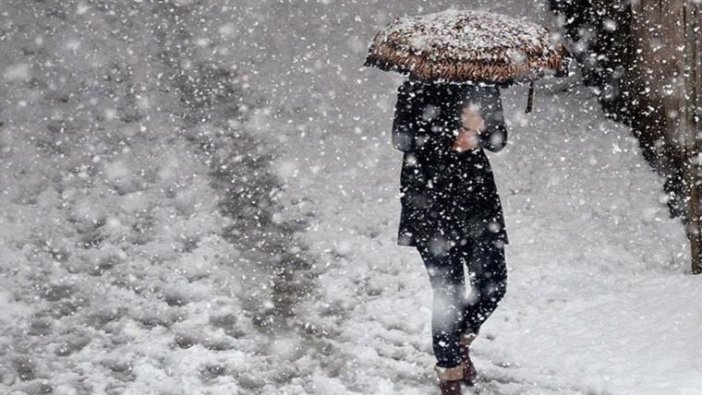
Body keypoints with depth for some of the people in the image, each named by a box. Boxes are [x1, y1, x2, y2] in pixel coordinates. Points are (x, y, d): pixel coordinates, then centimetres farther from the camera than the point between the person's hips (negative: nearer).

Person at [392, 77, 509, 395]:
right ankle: (449, 369, 13)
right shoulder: (419, 87, -4)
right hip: (430, 196, -4)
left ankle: (461, 340, 30)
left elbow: (498, 139, 8)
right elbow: (401, 138, -9)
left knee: (493, 282, 0)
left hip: (477, 192, 4)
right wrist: (452, 141, -17)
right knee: (448, 291, -5)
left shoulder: (484, 86, 8)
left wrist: (480, 129, -15)